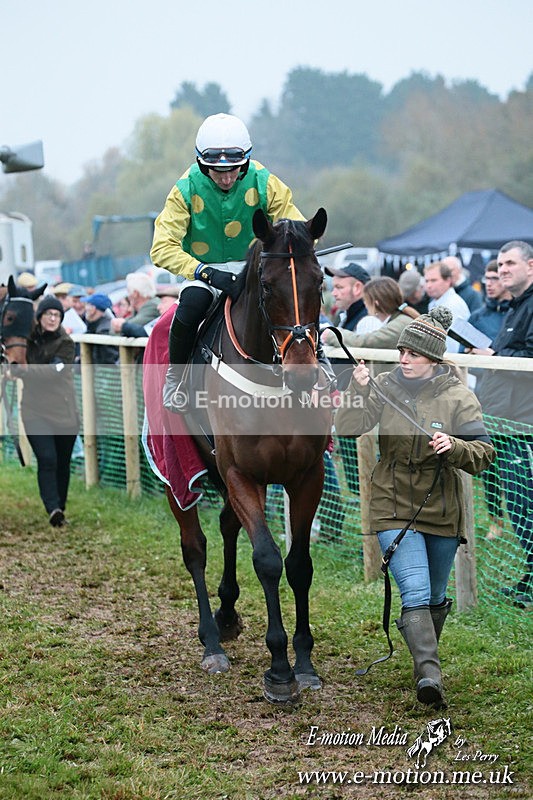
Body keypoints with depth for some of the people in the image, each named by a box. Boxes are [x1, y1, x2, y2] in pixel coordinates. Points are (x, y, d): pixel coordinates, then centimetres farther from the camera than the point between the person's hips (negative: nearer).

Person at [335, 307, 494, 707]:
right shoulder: (387, 386, -4)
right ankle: (429, 673, -22)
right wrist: (358, 390, -23)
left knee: (435, 597, 17)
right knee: (415, 593, -16)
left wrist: (454, 447, -30)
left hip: (442, 510, 1)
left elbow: (484, 453, -11)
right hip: (394, 507, -1)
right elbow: (348, 428, -8)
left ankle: (425, 656, 41)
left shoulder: (458, 396, -8)